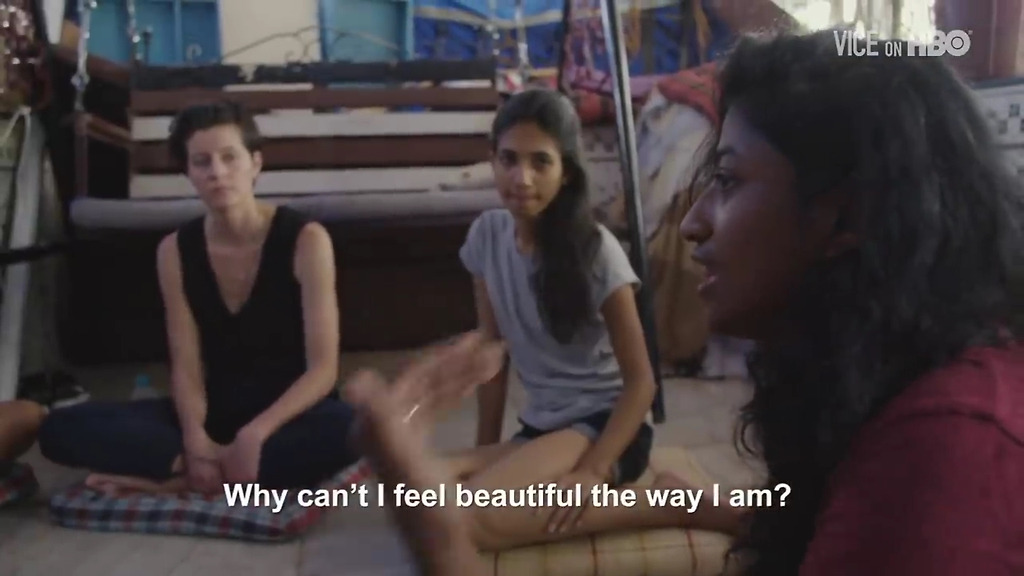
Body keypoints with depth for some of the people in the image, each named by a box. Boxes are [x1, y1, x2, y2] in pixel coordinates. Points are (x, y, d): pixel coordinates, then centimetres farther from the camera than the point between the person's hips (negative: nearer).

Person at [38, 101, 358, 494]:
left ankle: (178, 480, -24)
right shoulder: (175, 250, -1)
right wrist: (196, 441, -24)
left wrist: (254, 434, -29)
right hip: (217, 408, 4)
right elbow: (186, 367, -4)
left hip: (290, 410, -3)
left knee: (346, 428, -39)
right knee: (62, 428, -16)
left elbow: (323, 368, -16)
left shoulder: (306, 239, -13)